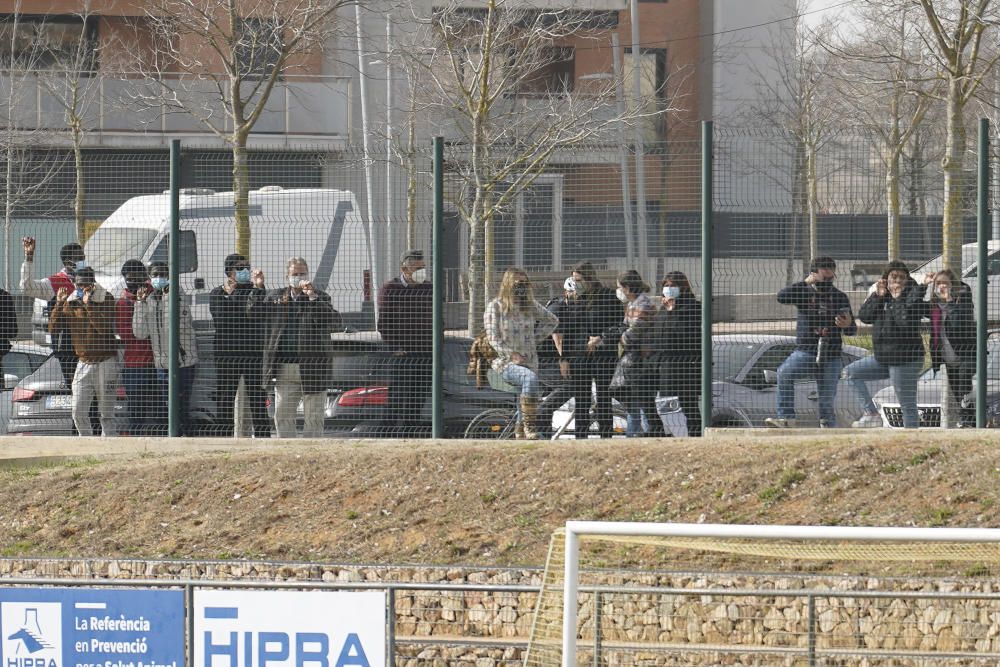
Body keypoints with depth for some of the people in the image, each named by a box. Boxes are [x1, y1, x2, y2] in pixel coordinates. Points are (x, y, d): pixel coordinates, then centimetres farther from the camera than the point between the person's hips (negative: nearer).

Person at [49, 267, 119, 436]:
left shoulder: (106, 300, -8)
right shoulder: (70, 303, 5)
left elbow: (104, 327, -22)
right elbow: (53, 327, 0)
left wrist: (89, 303, -26)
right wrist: (59, 304, -11)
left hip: (105, 362, -4)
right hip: (83, 363, 4)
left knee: (106, 413, 0)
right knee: (79, 413, 0)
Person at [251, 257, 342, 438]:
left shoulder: (320, 298, -2)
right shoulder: (276, 297, 10)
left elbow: (336, 323, -17)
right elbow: (256, 312, 23)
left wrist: (313, 298, -23)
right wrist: (258, 287, 9)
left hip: (311, 368, -4)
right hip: (284, 368, 4)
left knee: (313, 417, 2)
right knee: (282, 415, 7)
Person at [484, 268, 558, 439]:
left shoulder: (531, 306, 12)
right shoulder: (495, 307, 0)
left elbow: (552, 321, 25)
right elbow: (493, 339, -6)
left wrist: (536, 338, 11)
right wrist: (512, 355, -16)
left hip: (529, 361, 5)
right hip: (505, 362, -5)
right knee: (530, 378, -32)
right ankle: (530, 426, -30)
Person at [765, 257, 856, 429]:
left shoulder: (840, 297, 9)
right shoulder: (804, 292, 5)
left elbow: (852, 331, 11)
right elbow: (782, 297, -15)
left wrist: (848, 325, -14)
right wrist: (805, 282, -20)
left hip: (831, 357, 1)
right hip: (805, 352, -1)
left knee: (828, 401, 0)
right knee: (785, 372, -29)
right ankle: (786, 417, -28)